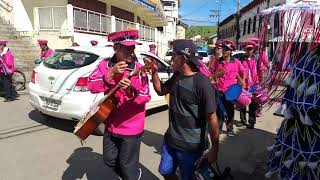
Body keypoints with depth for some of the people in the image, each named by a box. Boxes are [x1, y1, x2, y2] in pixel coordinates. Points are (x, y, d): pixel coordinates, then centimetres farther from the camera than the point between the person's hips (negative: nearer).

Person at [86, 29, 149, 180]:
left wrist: (129, 91, -37)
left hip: (131, 126, -4)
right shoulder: (105, 65, -5)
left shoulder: (138, 69, -15)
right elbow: (92, 86, -15)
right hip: (111, 124, 5)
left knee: (127, 165, 7)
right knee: (109, 160, 21)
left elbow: (145, 97, -18)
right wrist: (111, 73, -28)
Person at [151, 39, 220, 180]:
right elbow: (161, 91, 13)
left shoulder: (202, 83, -24)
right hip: (170, 140, 7)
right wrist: (154, 71, -1)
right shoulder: (176, 76, 1)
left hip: (191, 146, -7)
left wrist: (214, 148, -17)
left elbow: (212, 118, -22)